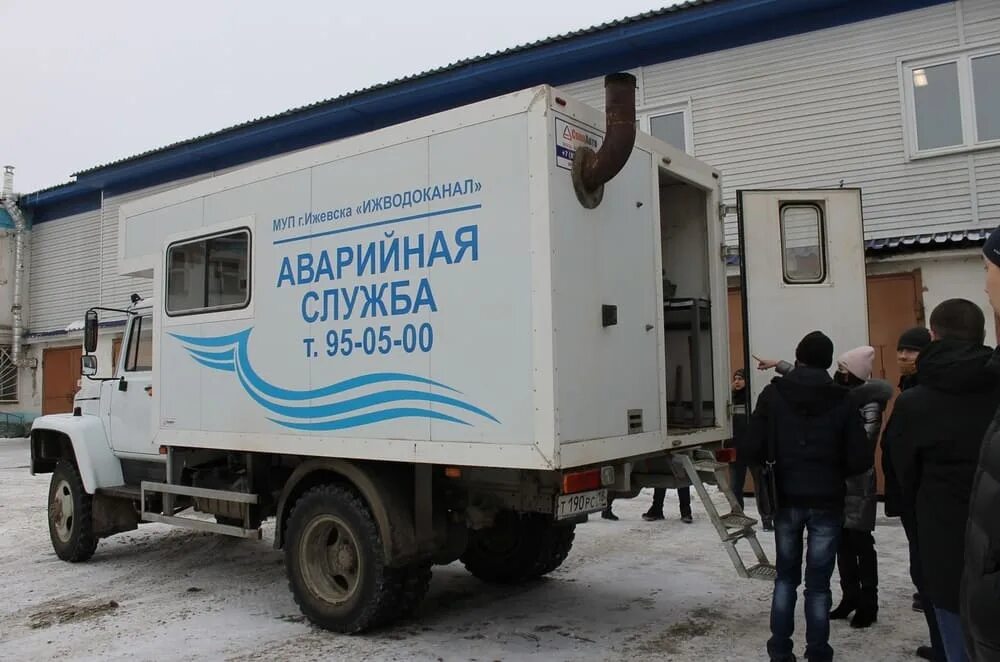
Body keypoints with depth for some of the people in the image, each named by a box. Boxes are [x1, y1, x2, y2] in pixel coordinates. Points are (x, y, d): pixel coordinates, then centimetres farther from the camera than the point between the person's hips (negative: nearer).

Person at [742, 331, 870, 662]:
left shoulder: (774, 394, -6)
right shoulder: (841, 400, -5)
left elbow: (752, 450, -11)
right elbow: (860, 460, -8)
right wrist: (835, 471, 13)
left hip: (787, 498, 1)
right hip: (827, 501, -1)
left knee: (786, 576, 16)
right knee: (818, 582, 9)